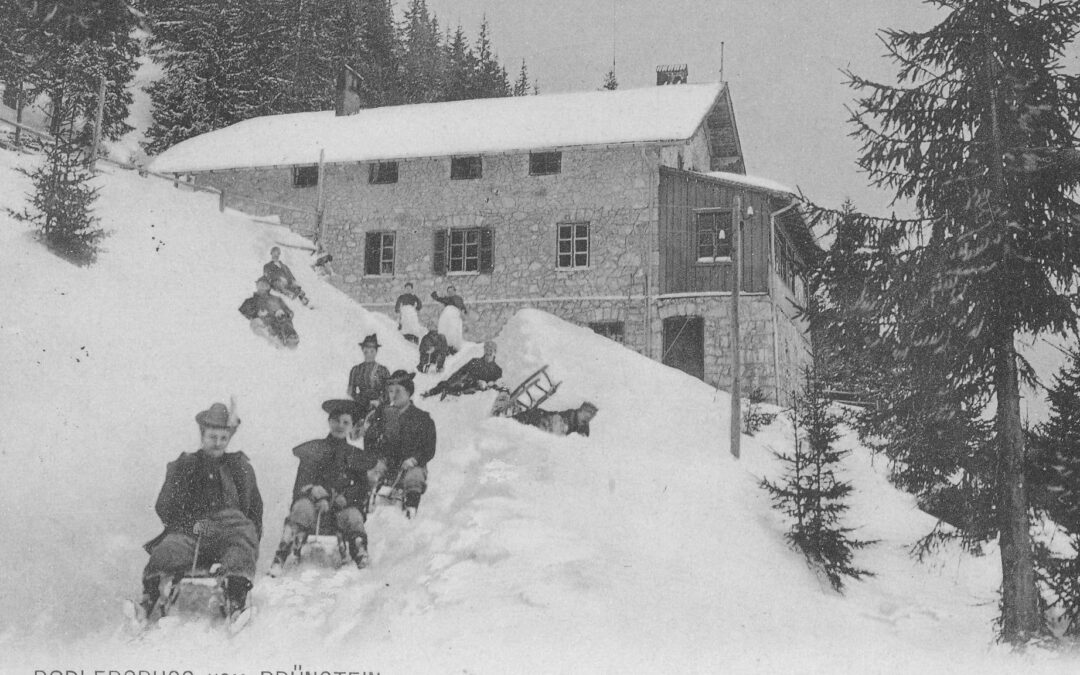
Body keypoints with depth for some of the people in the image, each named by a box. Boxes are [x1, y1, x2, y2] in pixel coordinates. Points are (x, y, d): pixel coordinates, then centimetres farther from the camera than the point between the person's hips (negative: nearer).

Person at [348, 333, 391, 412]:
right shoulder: (356, 369, 12)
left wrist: (379, 401, -10)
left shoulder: (383, 370, 7)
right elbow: (351, 391, 15)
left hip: (377, 406, -1)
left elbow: (388, 391, 6)